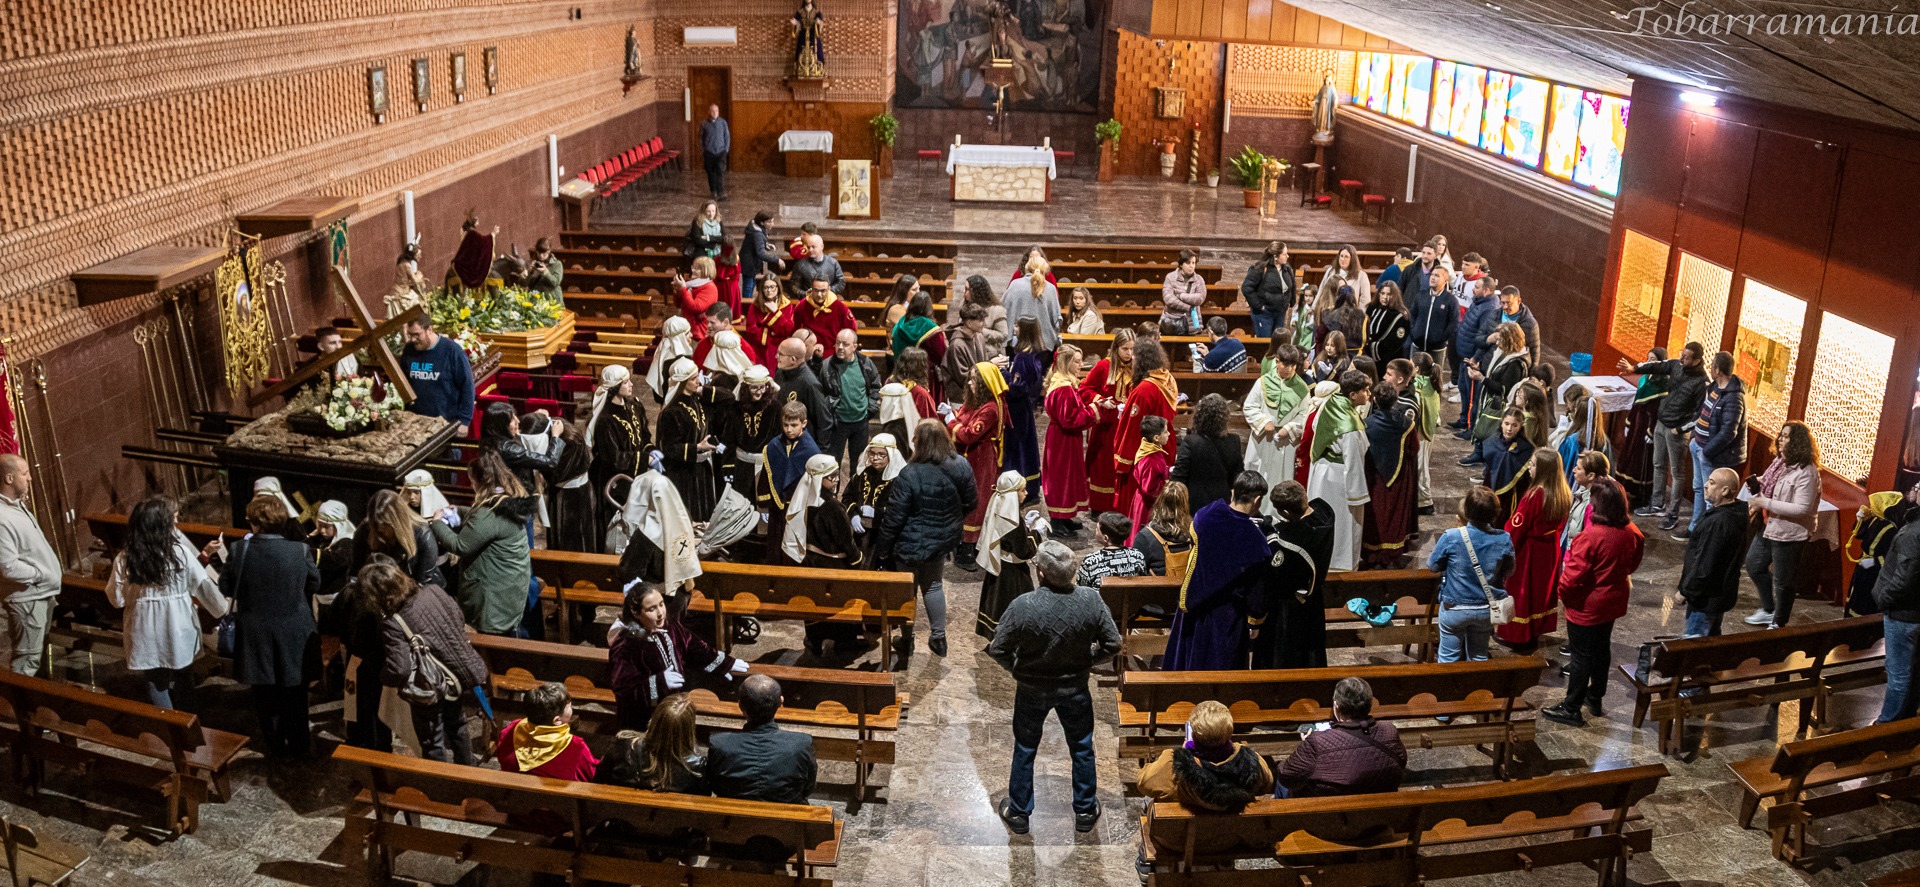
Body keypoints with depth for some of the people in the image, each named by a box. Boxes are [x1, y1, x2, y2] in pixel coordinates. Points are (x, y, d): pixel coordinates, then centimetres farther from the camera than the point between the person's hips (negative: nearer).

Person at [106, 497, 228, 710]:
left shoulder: (124, 560, -12)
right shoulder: (181, 553, -15)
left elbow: (117, 599, -4)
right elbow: (203, 586, -6)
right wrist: (222, 607, 10)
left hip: (146, 634, 0)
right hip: (178, 628, 0)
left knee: (155, 683, 13)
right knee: (181, 677, 20)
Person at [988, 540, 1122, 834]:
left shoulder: (1022, 606, -28)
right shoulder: (1091, 600, -22)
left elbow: (998, 651, -18)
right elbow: (1112, 644, -12)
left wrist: (1016, 669, 2)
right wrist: (1088, 660, 6)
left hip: (1032, 690, -1)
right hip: (1075, 688, 1)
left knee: (1025, 749, 20)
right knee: (1082, 749, 23)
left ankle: (1018, 813, 36)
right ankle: (1085, 812, 38)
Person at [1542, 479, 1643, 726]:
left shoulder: (1591, 537, -28)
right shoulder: (1631, 533, -7)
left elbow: (1574, 573, -23)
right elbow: (1632, 565, 10)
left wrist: (1563, 593, -5)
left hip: (1587, 606, -7)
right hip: (1613, 601, 7)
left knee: (1582, 656, 3)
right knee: (1602, 648, 21)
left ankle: (1571, 708, 14)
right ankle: (1595, 698, 37)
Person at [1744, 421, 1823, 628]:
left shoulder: (1806, 472, -23)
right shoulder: (1779, 462, 4)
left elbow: (1802, 508, -27)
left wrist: (1765, 503, -27)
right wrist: (1757, 486, -3)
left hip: (1789, 534, -9)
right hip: (1768, 527, 9)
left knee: (1783, 580, 6)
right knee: (1754, 566, 22)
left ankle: (1779, 623, 24)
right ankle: (1769, 611, 40)